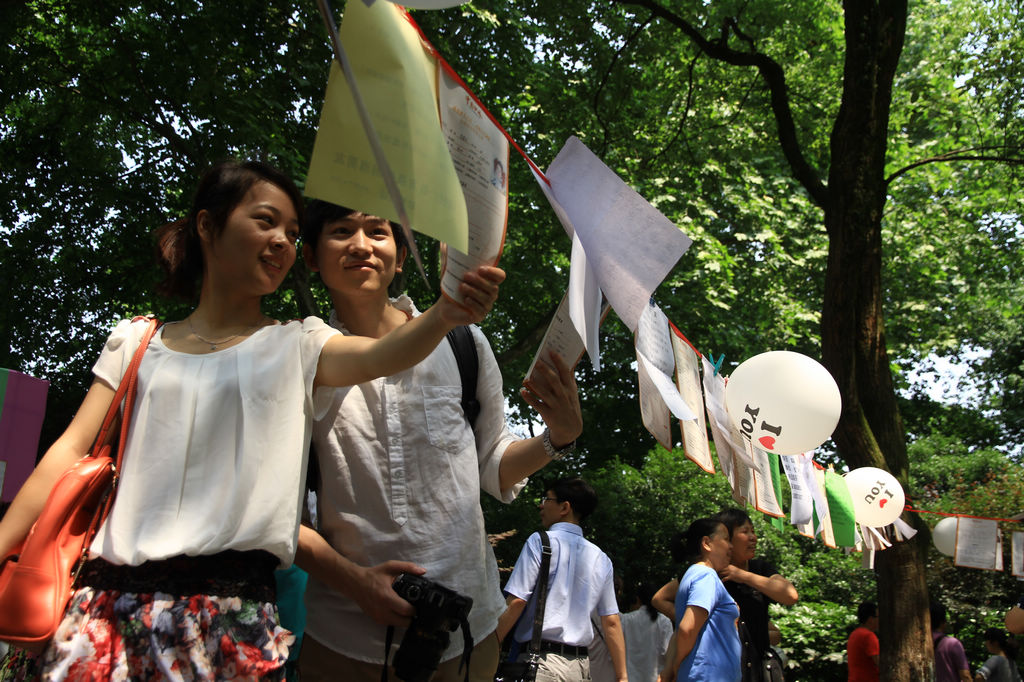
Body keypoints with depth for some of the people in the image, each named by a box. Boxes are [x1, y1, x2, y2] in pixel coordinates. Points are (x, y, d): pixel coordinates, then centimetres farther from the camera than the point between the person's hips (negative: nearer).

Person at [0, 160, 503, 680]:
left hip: (232, 605, -2)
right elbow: (71, 451, 10)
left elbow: (378, 356, -16)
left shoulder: (296, 346, 5)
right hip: (111, 595, 2)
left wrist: (444, 316, -36)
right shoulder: (136, 342, 12)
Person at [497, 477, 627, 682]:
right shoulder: (601, 558, 13)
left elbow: (516, 602, -12)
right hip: (582, 664, 6)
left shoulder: (540, 541, -4)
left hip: (544, 661, -6)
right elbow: (611, 622, 12)